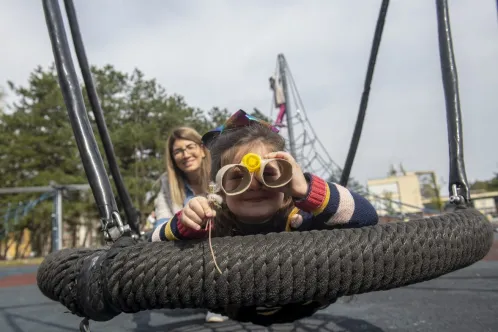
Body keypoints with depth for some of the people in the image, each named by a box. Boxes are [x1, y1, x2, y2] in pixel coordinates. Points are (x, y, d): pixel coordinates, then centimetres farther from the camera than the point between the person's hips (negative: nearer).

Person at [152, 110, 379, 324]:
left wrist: (305, 190, -52)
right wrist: (183, 227, -43)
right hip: (238, 318, 1)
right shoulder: (214, 224, -25)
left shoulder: (299, 218, -30)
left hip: (301, 315, -1)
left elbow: (367, 217, -38)